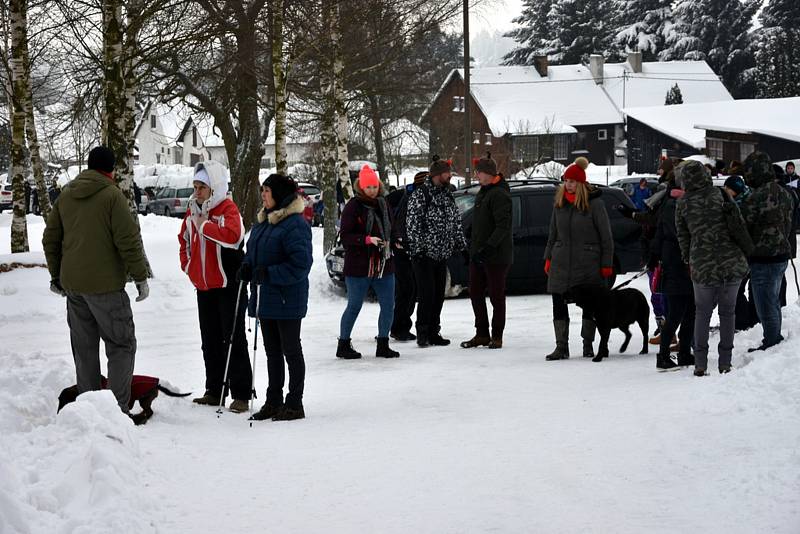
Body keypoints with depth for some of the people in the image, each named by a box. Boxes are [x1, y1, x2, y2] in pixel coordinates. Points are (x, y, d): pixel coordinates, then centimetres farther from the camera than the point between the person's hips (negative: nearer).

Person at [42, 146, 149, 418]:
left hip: (72, 284, 6)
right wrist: (140, 277, -6)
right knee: (121, 344, 1)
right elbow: (129, 240, -13)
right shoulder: (111, 195, -10)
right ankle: (117, 406, -6)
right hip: (105, 284, -6)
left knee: (84, 347, 14)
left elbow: (50, 238, 17)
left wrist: (56, 275, 25)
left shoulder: (66, 195, 11)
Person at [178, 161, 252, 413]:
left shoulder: (228, 209, -12)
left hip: (228, 286, -7)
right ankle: (214, 391, 22)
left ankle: (241, 395, 0)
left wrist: (204, 225, -23)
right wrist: (187, 265, 14)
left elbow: (233, 236, -32)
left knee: (233, 341, -4)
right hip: (203, 287, 8)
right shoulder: (193, 210, 10)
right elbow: (184, 239, 26)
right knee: (210, 342, 13)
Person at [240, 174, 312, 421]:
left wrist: (269, 274, -23)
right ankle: (273, 401, 25)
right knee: (272, 352, 15)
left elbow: (301, 263, -22)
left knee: (291, 350, 1)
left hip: (287, 299, -9)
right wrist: (247, 267, 3)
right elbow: (253, 251, 24)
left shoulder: (295, 224, -17)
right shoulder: (263, 222, 12)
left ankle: (295, 405, 9)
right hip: (265, 298, 9)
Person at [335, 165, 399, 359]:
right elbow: (345, 236, -12)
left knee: (388, 305, 6)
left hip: (384, 265, 6)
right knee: (354, 306, 2)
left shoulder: (383, 204, 10)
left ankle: (383, 345, 19)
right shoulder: (353, 206, -8)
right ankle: (343, 345, 15)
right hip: (359, 266, -6)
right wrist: (368, 240, -24)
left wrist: (390, 243, 3)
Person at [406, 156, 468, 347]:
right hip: (424, 255, -7)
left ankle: (433, 332, 15)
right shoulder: (420, 195, -9)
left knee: (439, 295, 8)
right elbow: (412, 225, -13)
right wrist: (417, 250, -19)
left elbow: (456, 224, 18)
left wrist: (463, 248, 13)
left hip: (442, 255, 7)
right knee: (426, 294, -8)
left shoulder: (447, 195, 13)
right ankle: (422, 332, 2)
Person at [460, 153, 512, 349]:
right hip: (478, 254, 10)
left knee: (496, 296, -1)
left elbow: (503, 227, -23)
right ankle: (482, 334, 19)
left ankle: (497, 336, 7)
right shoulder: (483, 192, 16)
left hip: (496, 256, -10)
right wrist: (472, 245, 19)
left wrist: (488, 248, -28)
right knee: (476, 293, 11)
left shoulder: (499, 194, -15)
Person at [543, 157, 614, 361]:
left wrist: (606, 264, -7)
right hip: (561, 264, 4)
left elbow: (606, 236, -5)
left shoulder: (595, 203, -8)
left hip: (588, 265, -4)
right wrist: (548, 258, 12)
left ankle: (588, 344, 21)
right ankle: (561, 347, 5)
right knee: (559, 306, -1)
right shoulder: (560, 203, 7)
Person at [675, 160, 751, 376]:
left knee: (702, 312, 13)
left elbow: (683, 236, 5)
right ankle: (725, 363, 13)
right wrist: (743, 252, 16)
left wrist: (688, 261, 18)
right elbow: (740, 225, 4)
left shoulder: (683, 204, -4)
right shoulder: (720, 195, 0)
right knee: (727, 312, 12)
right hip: (733, 265, 1)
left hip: (702, 266, -1)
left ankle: (700, 364, 10)